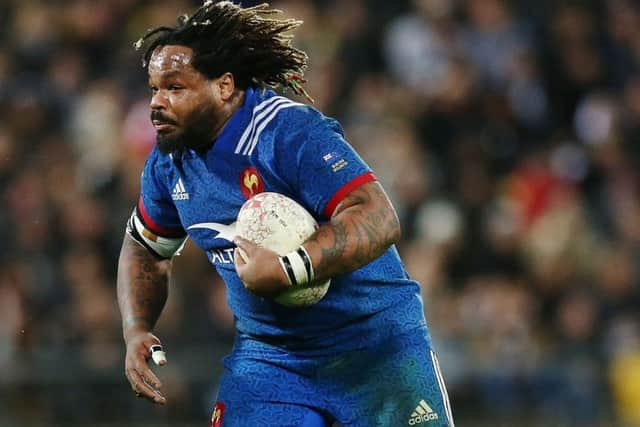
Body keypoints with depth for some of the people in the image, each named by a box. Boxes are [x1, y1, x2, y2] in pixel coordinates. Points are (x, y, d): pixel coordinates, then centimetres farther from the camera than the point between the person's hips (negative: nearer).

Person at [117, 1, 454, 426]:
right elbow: (144, 250, 19)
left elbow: (379, 220, -32)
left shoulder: (291, 132, -22)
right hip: (267, 356, 5)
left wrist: (289, 268, -41)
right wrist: (136, 332, 2)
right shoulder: (168, 163, 1)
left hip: (375, 347, -5)